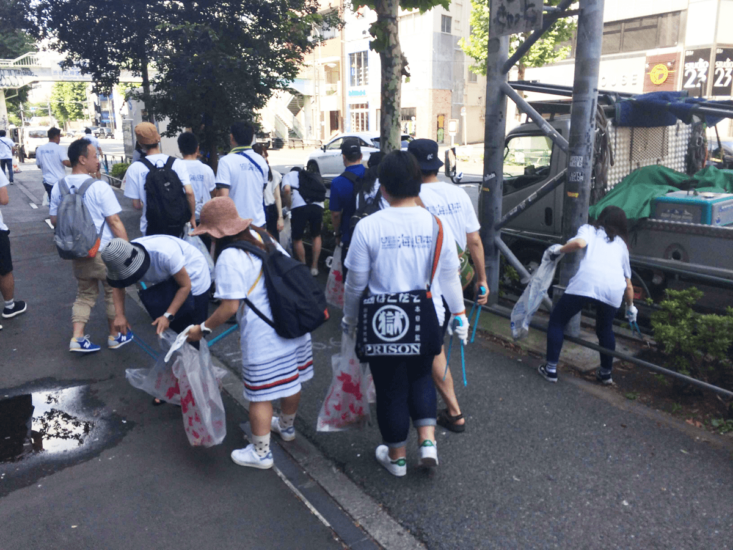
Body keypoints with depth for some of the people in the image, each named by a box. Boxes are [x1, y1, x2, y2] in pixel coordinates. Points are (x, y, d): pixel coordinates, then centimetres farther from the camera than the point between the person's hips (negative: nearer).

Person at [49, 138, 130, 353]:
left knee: (85, 294, 18)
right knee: (113, 293, 13)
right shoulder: (99, 187, -17)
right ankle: (116, 335, 24)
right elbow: (114, 221, -18)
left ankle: (77, 338, 9)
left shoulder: (58, 187, 1)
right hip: (105, 251, -5)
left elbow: (54, 219, 10)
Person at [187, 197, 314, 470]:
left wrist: (203, 329, -4)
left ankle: (261, 453, 23)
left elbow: (230, 306, -18)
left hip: (263, 337, -8)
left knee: (261, 395, 7)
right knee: (291, 380, 24)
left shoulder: (229, 257, -16)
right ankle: (287, 427, 49)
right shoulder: (263, 239, 6)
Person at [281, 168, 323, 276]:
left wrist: (289, 205, 11)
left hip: (299, 207, -3)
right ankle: (314, 267, 22)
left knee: (297, 239, 16)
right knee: (316, 236, 24)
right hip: (317, 205, 4)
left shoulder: (288, 175, 22)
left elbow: (287, 189, -1)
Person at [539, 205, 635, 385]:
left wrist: (559, 250, 15)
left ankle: (551, 369, 11)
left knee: (557, 320, 14)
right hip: (615, 288, 4)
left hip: (587, 281, -4)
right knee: (605, 328, 30)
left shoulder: (589, 229, 24)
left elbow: (580, 243, -3)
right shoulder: (621, 244, 33)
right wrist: (630, 307, 49)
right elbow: (628, 285, 35)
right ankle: (605, 373, 38)